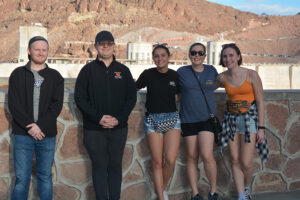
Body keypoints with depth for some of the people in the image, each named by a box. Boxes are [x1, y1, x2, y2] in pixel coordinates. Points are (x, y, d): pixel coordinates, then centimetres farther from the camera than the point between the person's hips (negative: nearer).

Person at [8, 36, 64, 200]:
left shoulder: (55, 77, 9)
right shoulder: (18, 74, 6)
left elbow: (57, 105, 1)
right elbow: (13, 104, -2)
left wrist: (40, 126, -12)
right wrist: (30, 125, -12)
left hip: (47, 135, 1)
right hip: (23, 134, -1)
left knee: (45, 177, 7)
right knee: (21, 178, -1)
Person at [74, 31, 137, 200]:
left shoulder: (123, 70, 9)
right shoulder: (88, 70, 3)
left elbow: (132, 97, 6)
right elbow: (80, 98, -2)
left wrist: (119, 118, -8)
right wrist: (98, 118, -13)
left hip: (119, 128, 2)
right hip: (94, 129, -2)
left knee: (115, 166, 7)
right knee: (99, 166, 4)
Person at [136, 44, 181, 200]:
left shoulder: (175, 76, 3)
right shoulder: (148, 74, -1)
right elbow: (134, 89, 13)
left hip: (172, 118, 1)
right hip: (152, 119, -1)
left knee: (170, 160, -9)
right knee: (157, 162, 0)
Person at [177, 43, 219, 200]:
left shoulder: (211, 71, 6)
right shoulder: (181, 72, 2)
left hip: (207, 118, 0)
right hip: (188, 120, 0)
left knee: (207, 155, -13)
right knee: (192, 157, 4)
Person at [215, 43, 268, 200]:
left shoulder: (251, 75, -10)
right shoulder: (222, 77, 0)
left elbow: (260, 102, -6)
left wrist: (261, 127, -8)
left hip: (250, 118, -3)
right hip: (231, 119, 4)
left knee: (246, 162, -6)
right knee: (235, 160, 2)